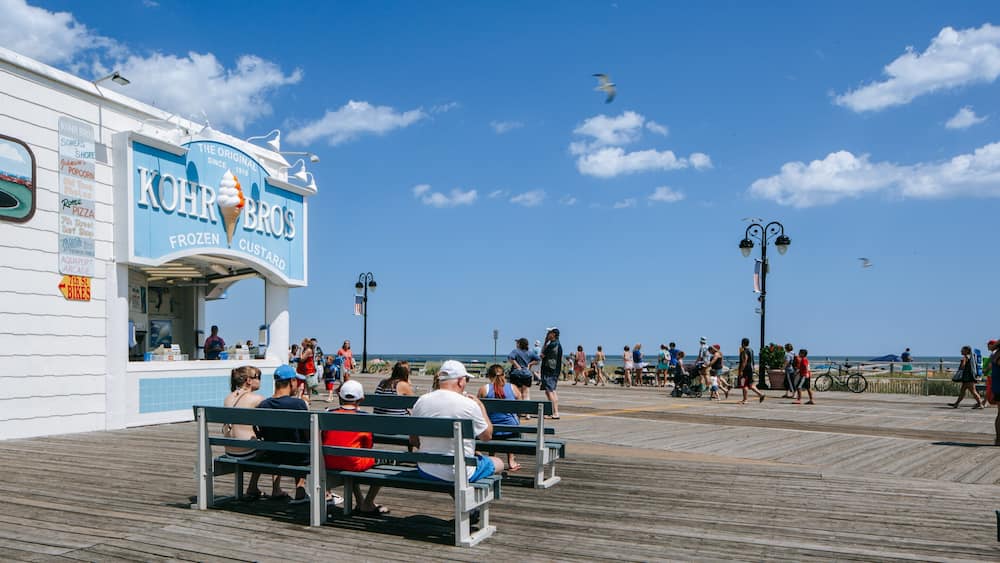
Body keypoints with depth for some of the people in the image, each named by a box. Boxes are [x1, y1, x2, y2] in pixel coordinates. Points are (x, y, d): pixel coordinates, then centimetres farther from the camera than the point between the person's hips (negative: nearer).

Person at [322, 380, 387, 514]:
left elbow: (323, 439, 14)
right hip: (352, 463, -5)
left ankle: (360, 502, 34)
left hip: (328, 463, 5)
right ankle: (368, 504, 15)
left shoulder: (329, 413, 3)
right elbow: (368, 446, 3)